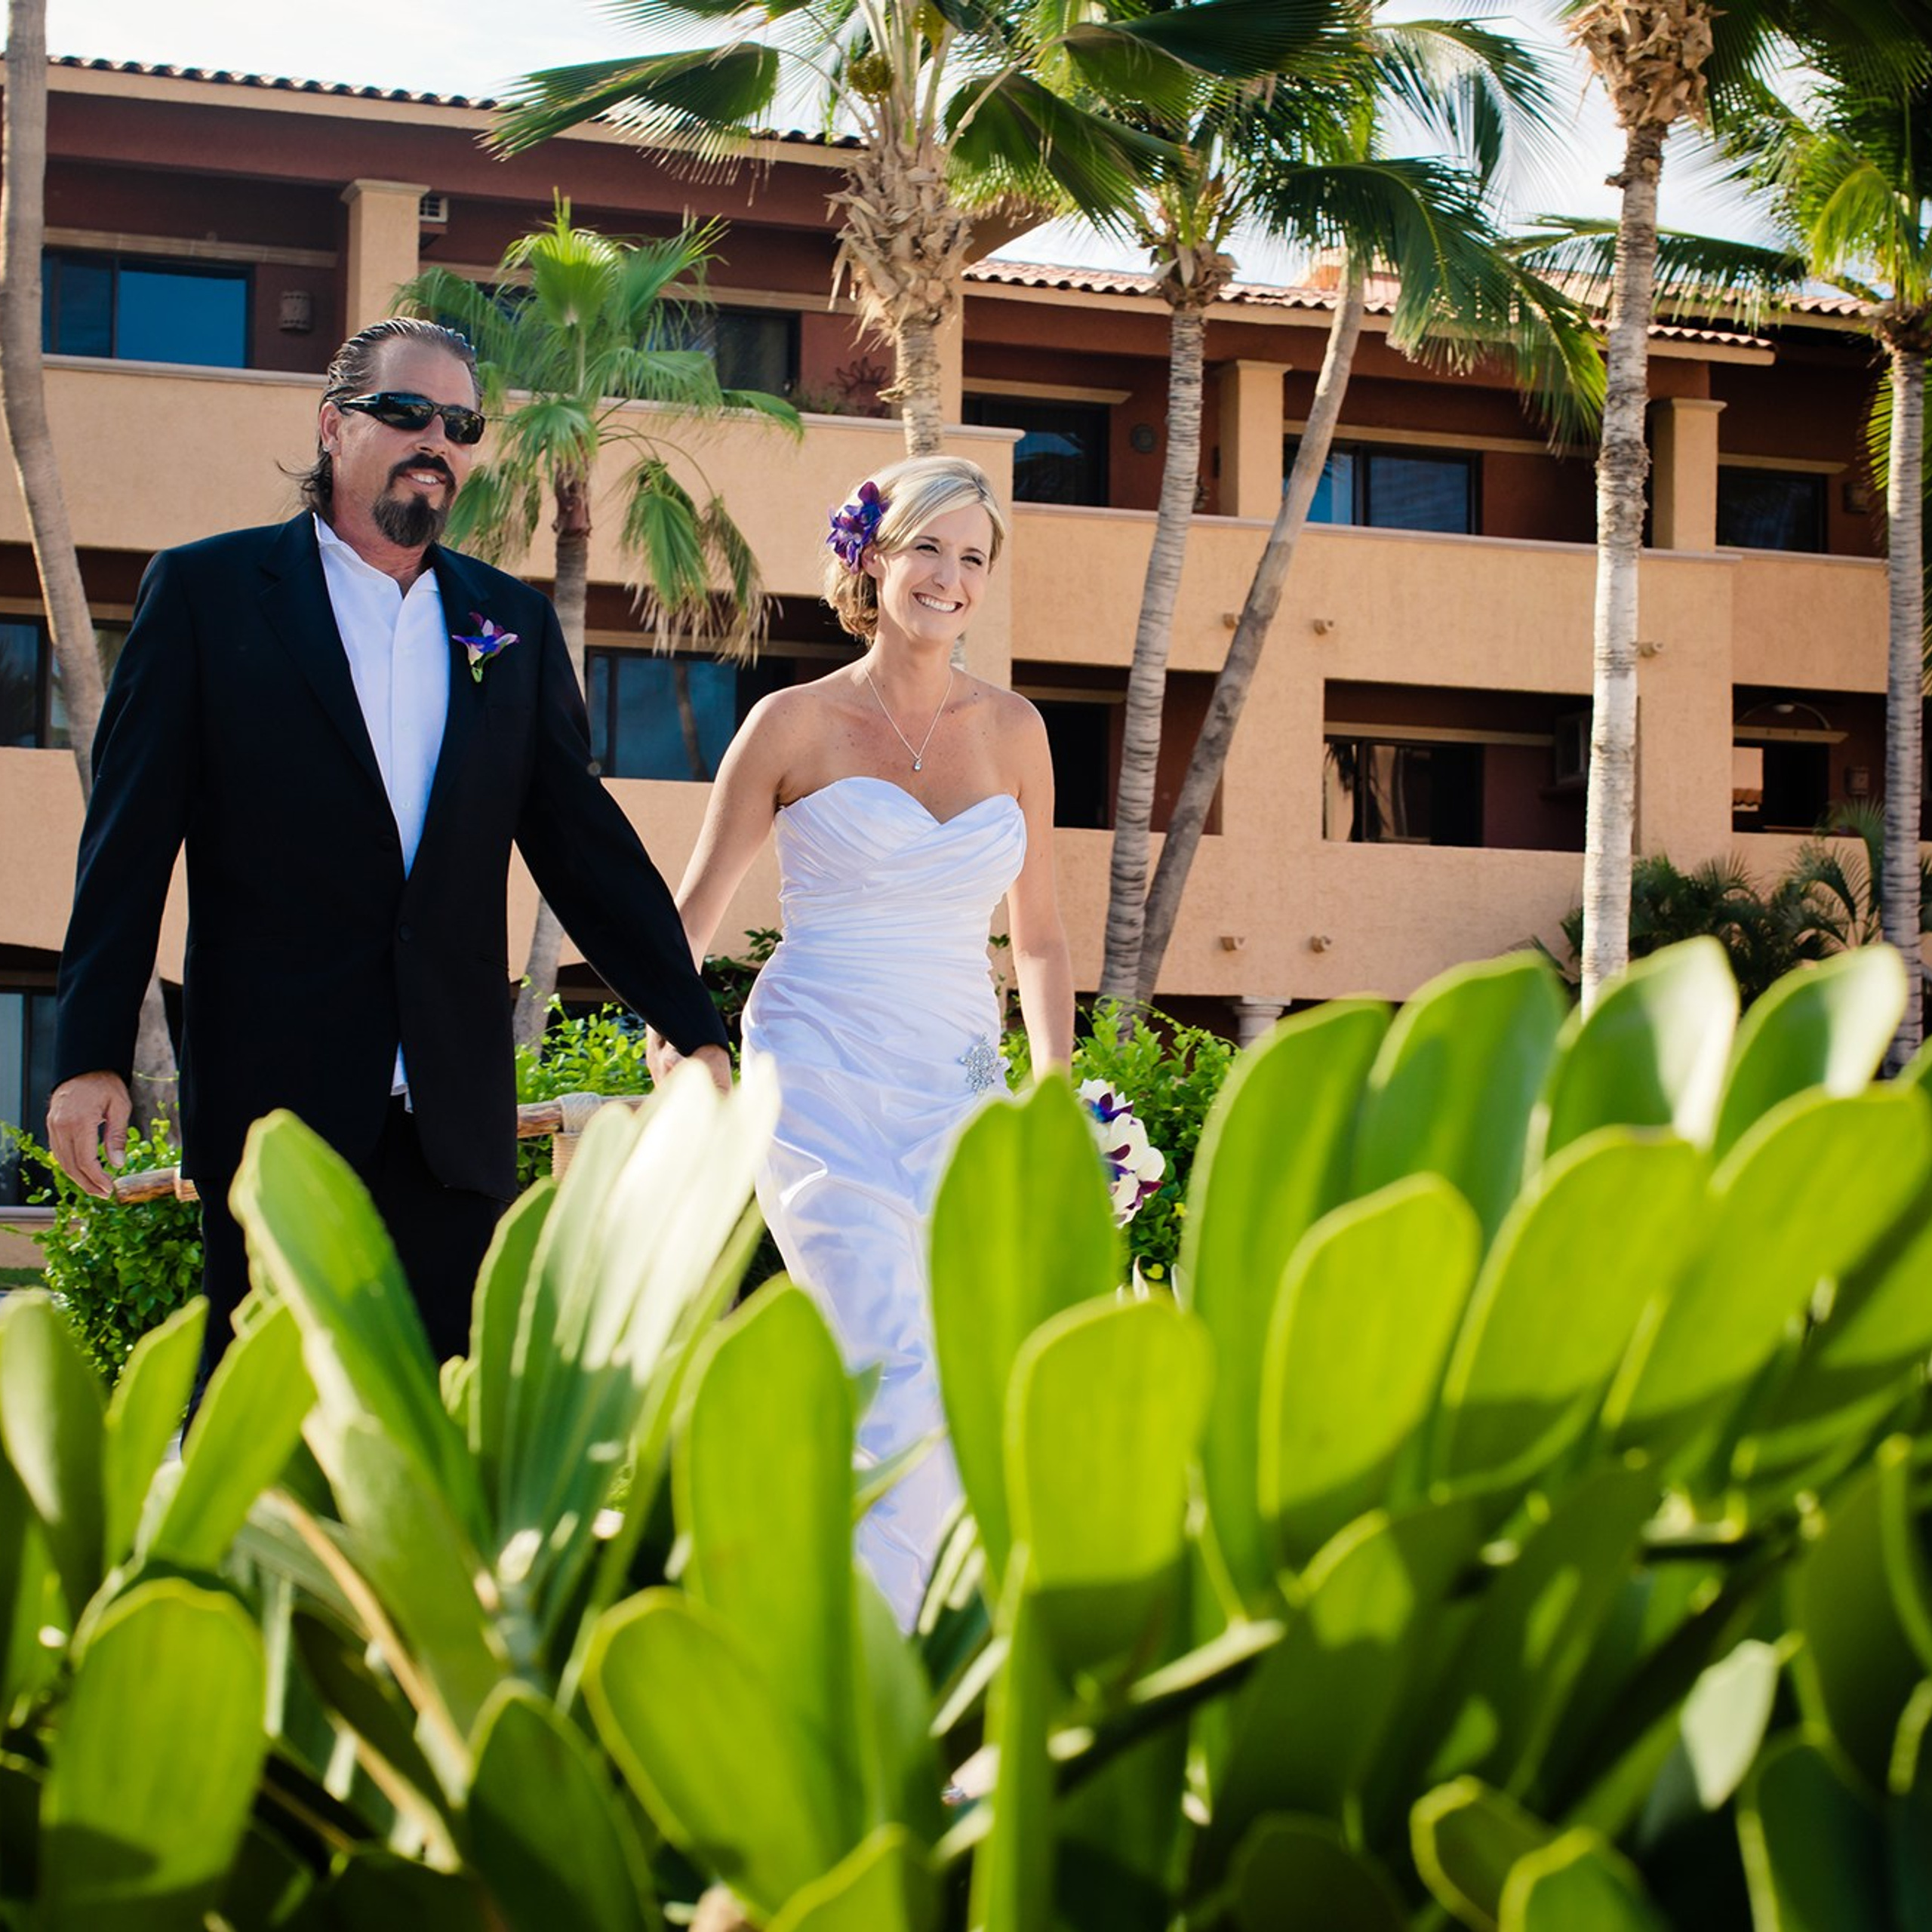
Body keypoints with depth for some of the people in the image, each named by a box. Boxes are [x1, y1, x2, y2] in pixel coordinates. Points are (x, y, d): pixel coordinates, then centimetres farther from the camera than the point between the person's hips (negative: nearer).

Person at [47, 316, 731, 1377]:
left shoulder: (513, 622, 12)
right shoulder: (205, 589, 2)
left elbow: (582, 839, 13)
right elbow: (128, 838, -1)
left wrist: (693, 1029, 9)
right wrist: (90, 1053, -7)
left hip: (455, 1109, 3)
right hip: (275, 1088, -3)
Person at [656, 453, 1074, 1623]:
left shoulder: (1013, 731, 11)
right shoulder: (797, 723, 2)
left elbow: (1039, 935, 19)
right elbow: (695, 909, 9)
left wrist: (1059, 1083, 9)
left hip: (958, 1091, 4)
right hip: (823, 1083, -4)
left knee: (968, 1387, 2)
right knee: (903, 1375, -20)